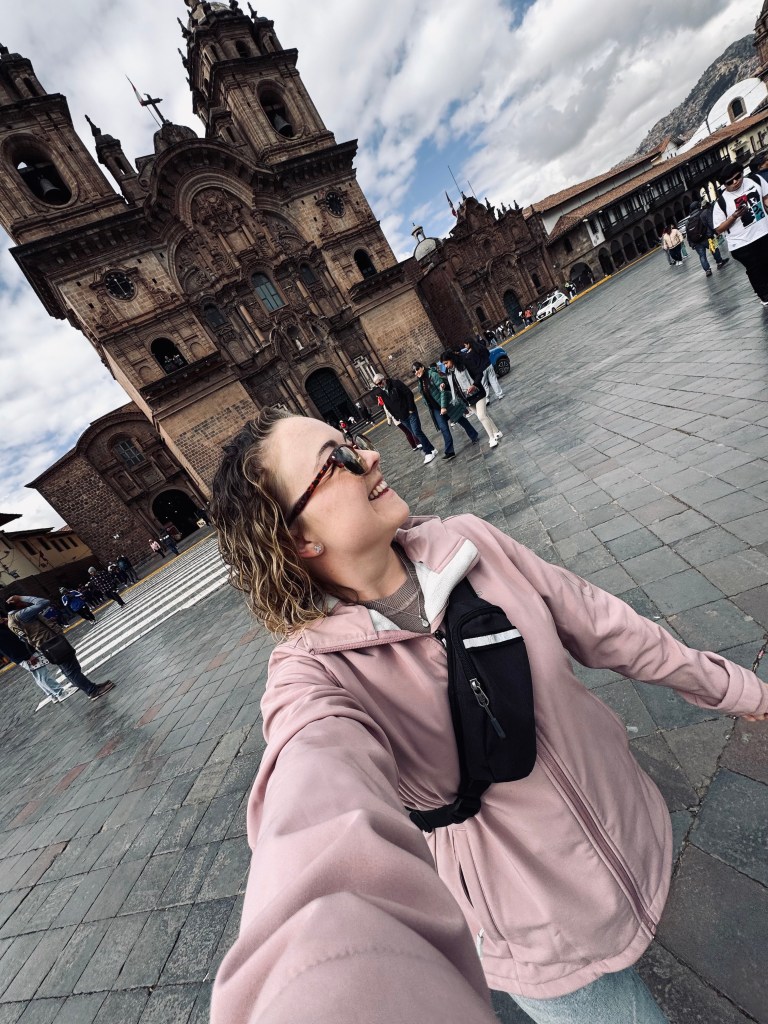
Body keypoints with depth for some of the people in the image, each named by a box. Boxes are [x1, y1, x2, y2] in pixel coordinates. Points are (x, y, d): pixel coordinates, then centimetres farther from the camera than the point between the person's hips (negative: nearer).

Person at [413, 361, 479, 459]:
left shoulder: (432, 374, -14)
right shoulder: (420, 382, 7)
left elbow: (442, 390, -19)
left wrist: (443, 406, -24)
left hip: (446, 403, -6)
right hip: (436, 408, 6)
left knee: (461, 420, 10)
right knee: (444, 429, -2)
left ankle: (474, 437, 28)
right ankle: (450, 451, 0)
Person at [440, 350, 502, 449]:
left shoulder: (464, 364, -13)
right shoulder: (449, 372, 6)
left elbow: (478, 374, -14)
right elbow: (452, 386, 17)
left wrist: (474, 385, -30)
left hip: (476, 394, -6)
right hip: (467, 399, 7)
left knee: (482, 416, -14)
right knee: (484, 415, 13)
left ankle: (492, 438, -2)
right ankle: (496, 433, 27)